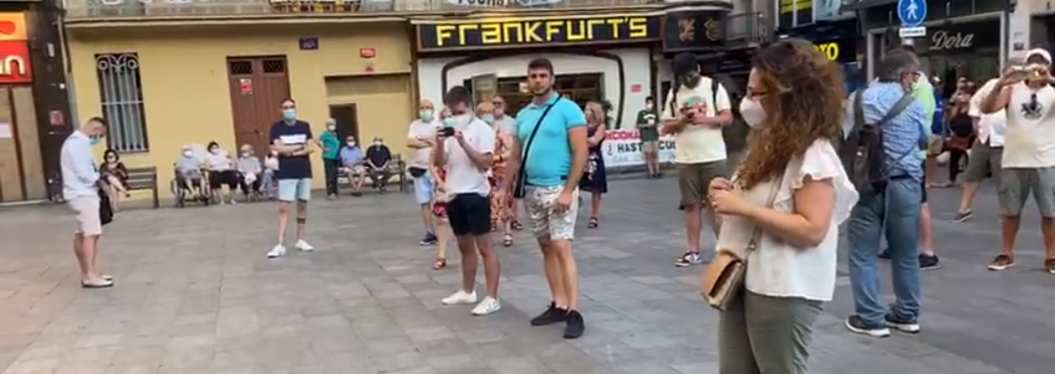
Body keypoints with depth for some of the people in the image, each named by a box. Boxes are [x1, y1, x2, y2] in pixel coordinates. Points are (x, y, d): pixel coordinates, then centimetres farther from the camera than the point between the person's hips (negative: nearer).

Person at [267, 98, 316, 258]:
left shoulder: (304, 126, 7)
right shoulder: (276, 127, -1)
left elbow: (310, 149, -1)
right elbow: (278, 148, -14)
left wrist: (293, 152, -14)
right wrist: (300, 146, -8)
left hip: (304, 172, 3)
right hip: (286, 173, -3)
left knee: (302, 205, 9)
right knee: (283, 208, -7)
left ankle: (300, 240, 20)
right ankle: (281, 245, -8)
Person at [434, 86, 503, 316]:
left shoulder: (482, 129, -7)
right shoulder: (449, 129, 11)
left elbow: (485, 163, -15)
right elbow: (438, 163, 8)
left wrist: (464, 143, -21)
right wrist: (439, 143, -9)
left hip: (475, 194, -7)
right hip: (454, 195, 7)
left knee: (485, 247, -3)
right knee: (465, 246, 17)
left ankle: (492, 299, 0)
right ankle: (467, 292, 29)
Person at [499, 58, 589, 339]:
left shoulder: (568, 109, -7)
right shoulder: (523, 115, 12)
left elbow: (581, 153, -12)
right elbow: (515, 156, 17)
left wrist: (568, 191, -19)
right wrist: (505, 188, 10)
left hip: (558, 189, -7)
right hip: (532, 190, 7)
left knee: (562, 248, -11)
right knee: (546, 248, 10)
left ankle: (574, 312, -7)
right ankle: (558, 305, 19)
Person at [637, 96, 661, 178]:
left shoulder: (654, 113, 12)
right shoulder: (641, 113, -1)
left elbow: (657, 124, 17)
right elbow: (638, 125, -1)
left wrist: (659, 135, 7)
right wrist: (647, 125, -12)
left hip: (655, 136, 4)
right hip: (646, 137, -4)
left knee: (655, 154, 4)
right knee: (648, 154, -3)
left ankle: (657, 171, 8)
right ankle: (651, 172, 1)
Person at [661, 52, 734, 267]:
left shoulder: (714, 87, 1)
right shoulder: (674, 93, 8)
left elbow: (728, 118, -4)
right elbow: (666, 128, 6)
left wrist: (704, 118, -20)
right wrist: (683, 120, -13)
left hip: (713, 157, -3)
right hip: (685, 159, 3)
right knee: (691, 205, 6)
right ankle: (693, 251, 13)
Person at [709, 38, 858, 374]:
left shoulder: (814, 154, -16)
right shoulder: (769, 144, 12)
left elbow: (812, 230, -24)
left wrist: (743, 207, -23)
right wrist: (731, 194, 2)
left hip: (784, 292, -9)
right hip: (741, 280, 9)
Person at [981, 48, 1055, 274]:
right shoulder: (1013, 89, 3)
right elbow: (986, 109, -10)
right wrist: (1001, 84, -24)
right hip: (1014, 161, 1)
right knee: (1011, 211, 9)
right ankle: (1007, 254, 21)